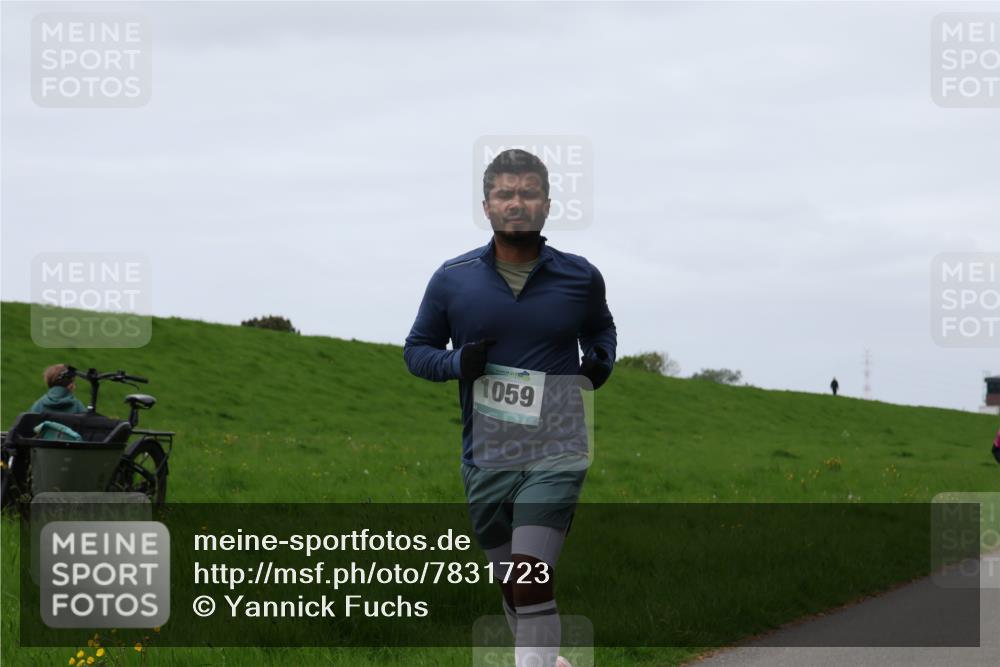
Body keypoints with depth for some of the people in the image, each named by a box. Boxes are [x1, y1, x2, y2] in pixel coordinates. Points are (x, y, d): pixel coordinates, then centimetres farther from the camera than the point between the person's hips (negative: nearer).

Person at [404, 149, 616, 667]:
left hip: (555, 456, -2)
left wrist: (601, 361, 1)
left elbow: (600, 327, 23)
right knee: (511, 587, 13)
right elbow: (416, 349, 10)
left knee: (531, 581, -18)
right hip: (485, 461, 2)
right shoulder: (453, 279, 1)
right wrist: (457, 362, -10)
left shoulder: (581, 277, 2)